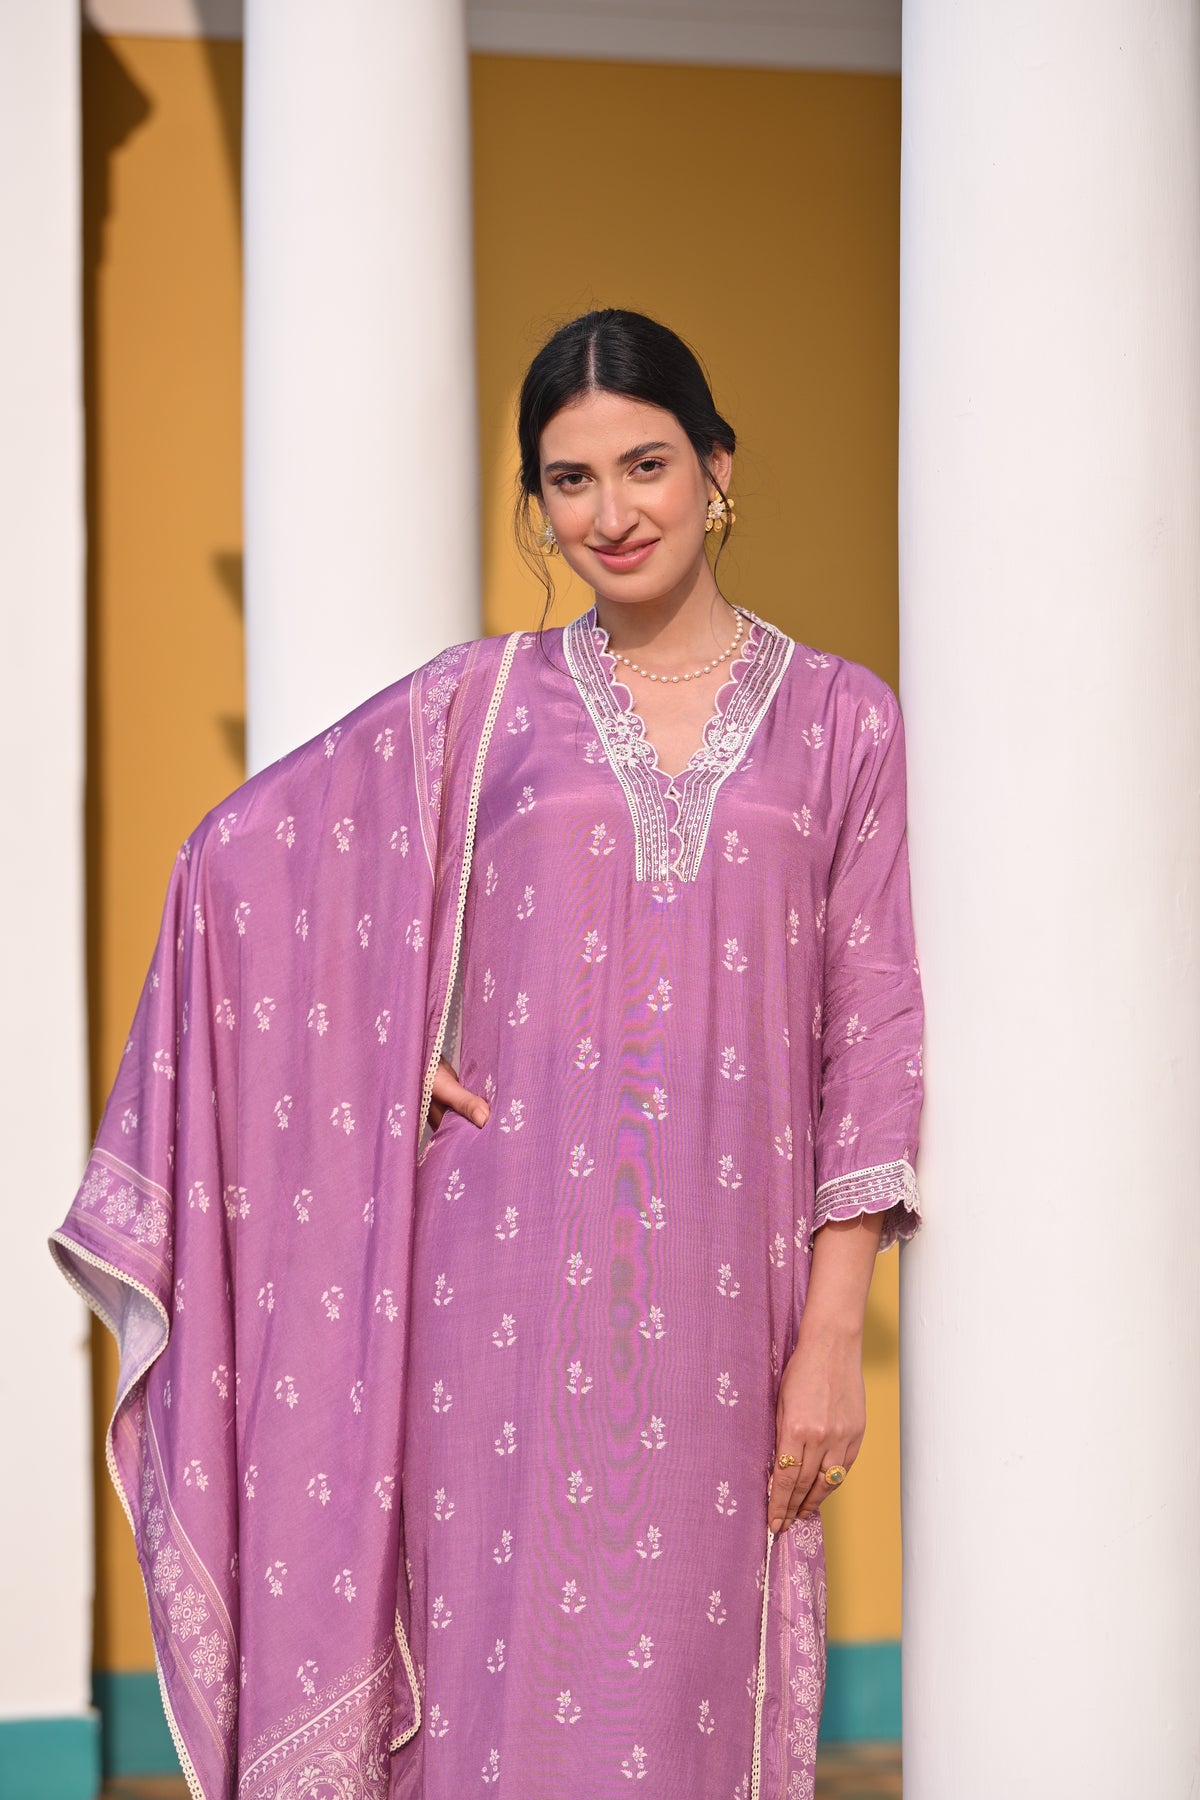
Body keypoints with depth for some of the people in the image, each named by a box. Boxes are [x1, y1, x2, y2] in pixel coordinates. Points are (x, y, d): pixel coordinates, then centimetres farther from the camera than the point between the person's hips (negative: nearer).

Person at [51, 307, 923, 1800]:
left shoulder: (836, 719, 6)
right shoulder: (482, 701, 6)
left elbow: (873, 1037, 4)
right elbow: (241, 859, 11)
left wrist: (833, 1334, -2)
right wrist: (392, 1049, 1)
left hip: (721, 1297, 0)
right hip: (514, 1281, 0)